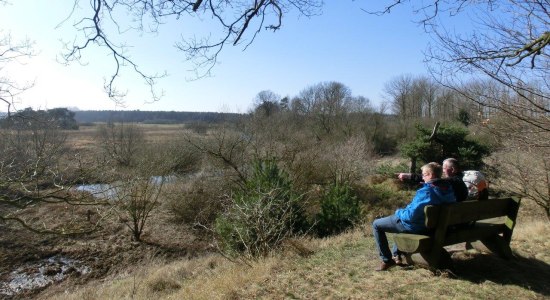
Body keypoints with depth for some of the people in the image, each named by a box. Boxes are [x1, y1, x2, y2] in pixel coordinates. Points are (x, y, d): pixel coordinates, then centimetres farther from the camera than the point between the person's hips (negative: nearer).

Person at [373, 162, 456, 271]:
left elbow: (410, 216, -30)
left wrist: (398, 212, -9)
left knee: (376, 224, 6)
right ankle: (396, 255, 37)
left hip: (415, 226, -9)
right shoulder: (448, 188, -7)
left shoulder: (425, 192, -32)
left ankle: (387, 260, 10)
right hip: (430, 224, 9)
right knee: (399, 217, 37)